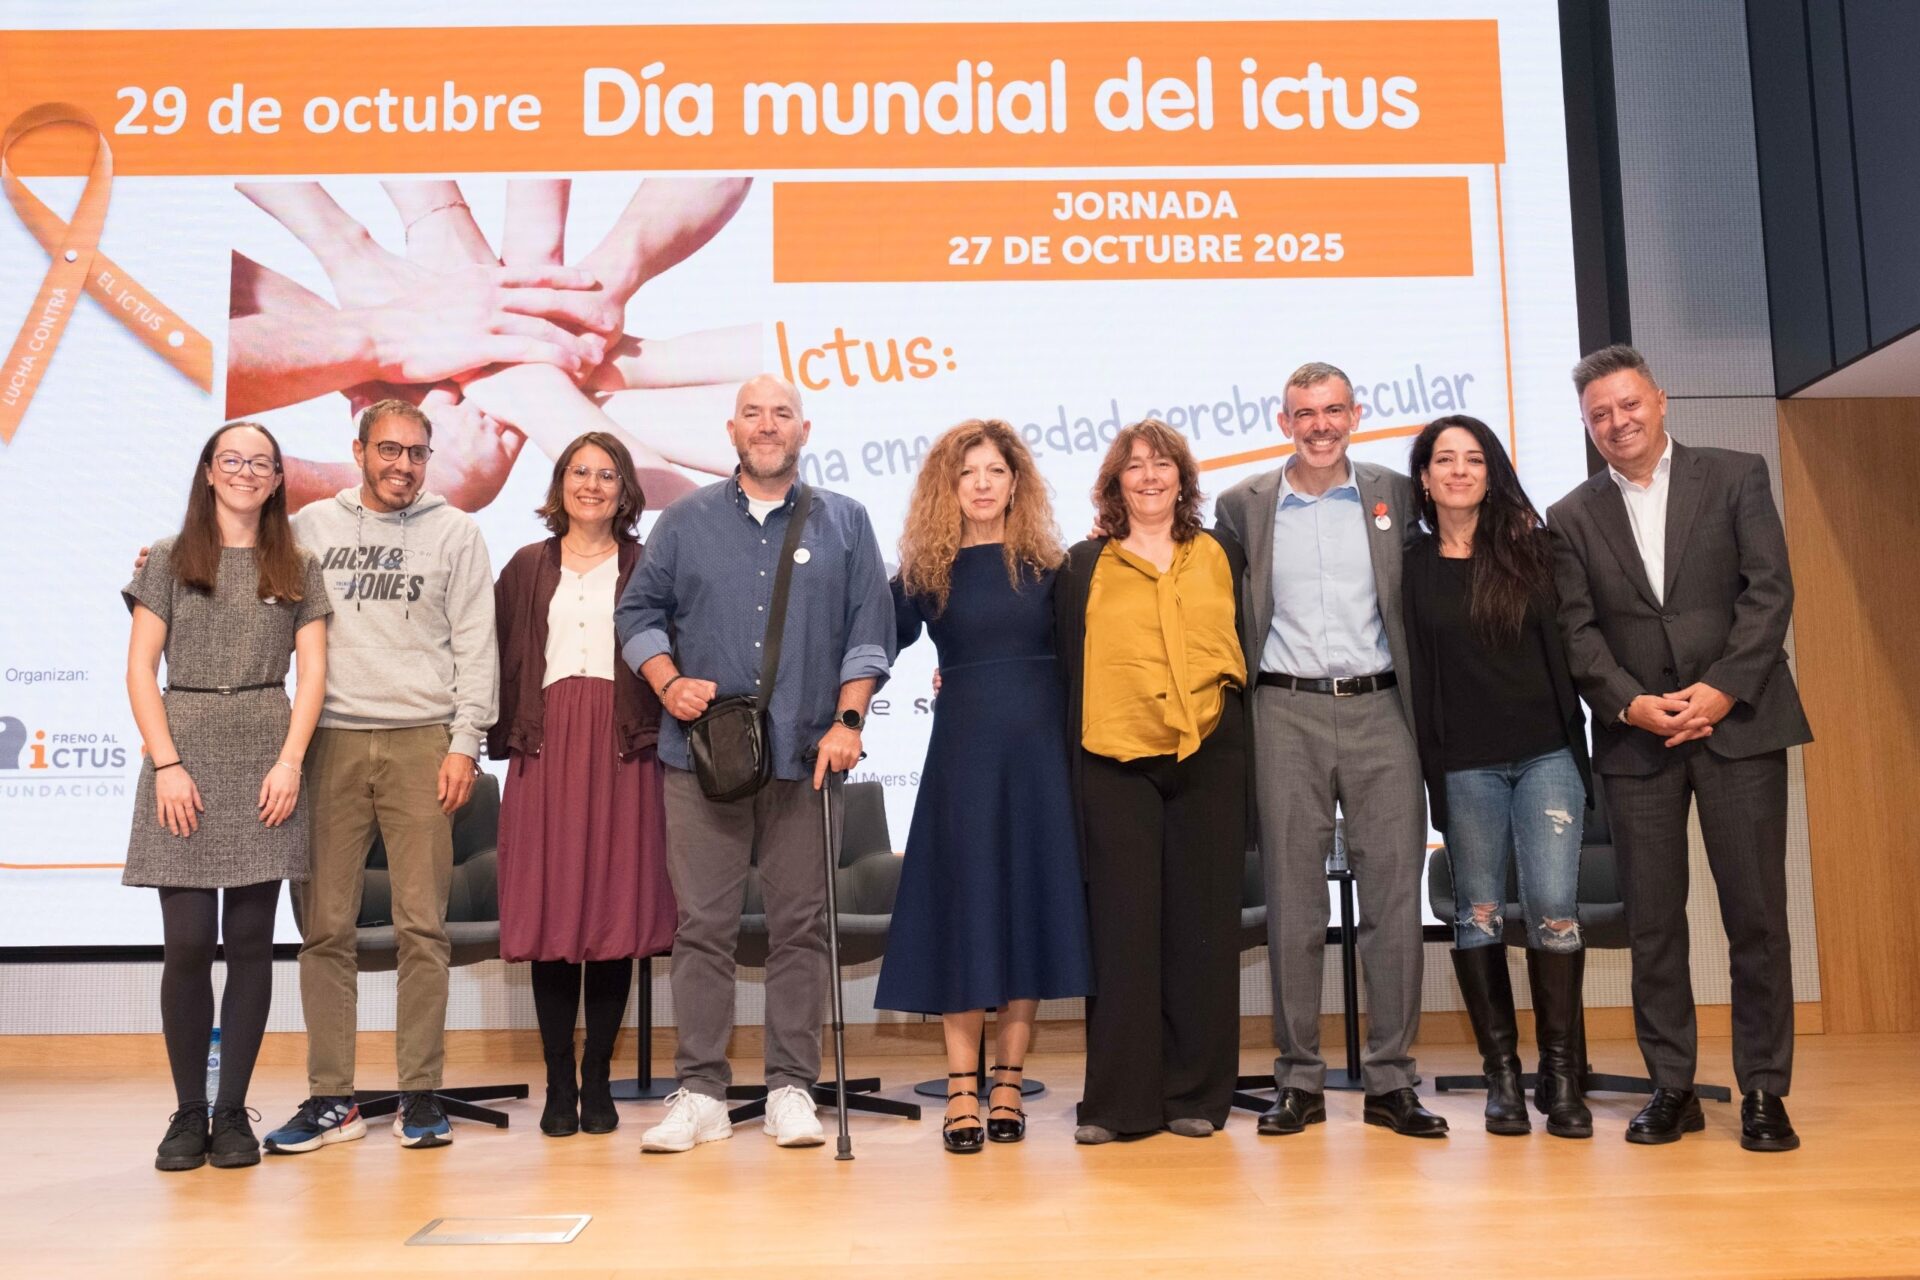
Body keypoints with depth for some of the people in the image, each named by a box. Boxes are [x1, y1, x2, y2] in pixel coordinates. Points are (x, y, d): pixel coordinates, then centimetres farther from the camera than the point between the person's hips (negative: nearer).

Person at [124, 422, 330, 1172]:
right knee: (188, 941, -4)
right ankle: (187, 1112, 8)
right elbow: (140, 668, 3)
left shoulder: (296, 569, 12)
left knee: (250, 941, 1)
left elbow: (312, 671, 6)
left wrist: (290, 761, -7)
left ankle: (233, 1113, 9)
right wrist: (167, 764, -8)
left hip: (264, 765, 1)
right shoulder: (168, 561, 9)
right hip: (185, 759, -1)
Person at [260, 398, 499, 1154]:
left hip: (422, 743, -2)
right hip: (331, 741, 2)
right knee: (325, 926, 2)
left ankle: (420, 1095, 6)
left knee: (422, 925, -2)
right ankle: (331, 1098, 11)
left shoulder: (453, 531, 8)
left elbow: (476, 646, 3)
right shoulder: (310, 526, 13)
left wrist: (465, 742, -3)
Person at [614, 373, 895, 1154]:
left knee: (801, 925, 2)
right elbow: (638, 612, 13)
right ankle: (700, 1093, 9)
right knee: (703, 926, 1)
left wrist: (847, 720, -5)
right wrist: (668, 683, -4)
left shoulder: (844, 523, 10)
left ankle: (792, 1089, 11)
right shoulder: (686, 521, 12)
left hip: (804, 758, 0)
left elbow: (870, 629, 6)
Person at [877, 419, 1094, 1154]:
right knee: (965, 908, 0)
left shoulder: (1046, 564, 6)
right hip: (964, 746, -1)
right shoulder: (926, 570, 3)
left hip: (1040, 746, 1)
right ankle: (961, 1091, 8)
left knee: (1031, 906, 4)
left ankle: (1008, 1086, 15)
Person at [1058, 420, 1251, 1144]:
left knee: (1203, 922, 5)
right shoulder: (1086, 566, 8)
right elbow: (1068, 664, 8)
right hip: (1116, 761, -1)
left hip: (1209, 758, 2)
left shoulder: (1222, 556, 12)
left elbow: (1246, 646, 18)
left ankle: (1198, 1093, 14)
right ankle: (1119, 1099, 6)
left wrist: (1240, 739, 10)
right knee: (1124, 924, -1)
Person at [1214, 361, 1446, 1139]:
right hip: (1287, 714, 0)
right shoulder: (1243, 506, 9)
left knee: (1394, 892, 0)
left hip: (1379, 709, 1)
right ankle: (1299, 1081, 11)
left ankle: (1391, 1081, 9)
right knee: (1292, 899, 2)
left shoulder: (1396, 496, 9)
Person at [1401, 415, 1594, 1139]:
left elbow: (1564, 645, 7)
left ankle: (1562, 1072, 4)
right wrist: (1426, 765, 0)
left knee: (1552, 907, -8)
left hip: (1546, 753, 0)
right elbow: (1413, 671, 5)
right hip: (1463, 765, 0)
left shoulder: (1530, 548, 7)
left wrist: (1575, 742, 1)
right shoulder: (1412, 567, 6)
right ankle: (1501, 1072, 13)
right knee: (1479, 912, 4)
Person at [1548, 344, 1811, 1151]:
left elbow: (1770, 590, -1)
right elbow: (1577, 631, 3)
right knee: (1652, 921, 3)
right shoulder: (1572, 519, 10)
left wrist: (1724, 689, -12)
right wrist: (1630, 704, -12)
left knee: (1756, 912, 0)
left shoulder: (1735, 477, 7)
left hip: (1737, 720, -1)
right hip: (1635, 735, 1)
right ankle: (1671, 1088, 12)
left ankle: (1764, 1091, 10)